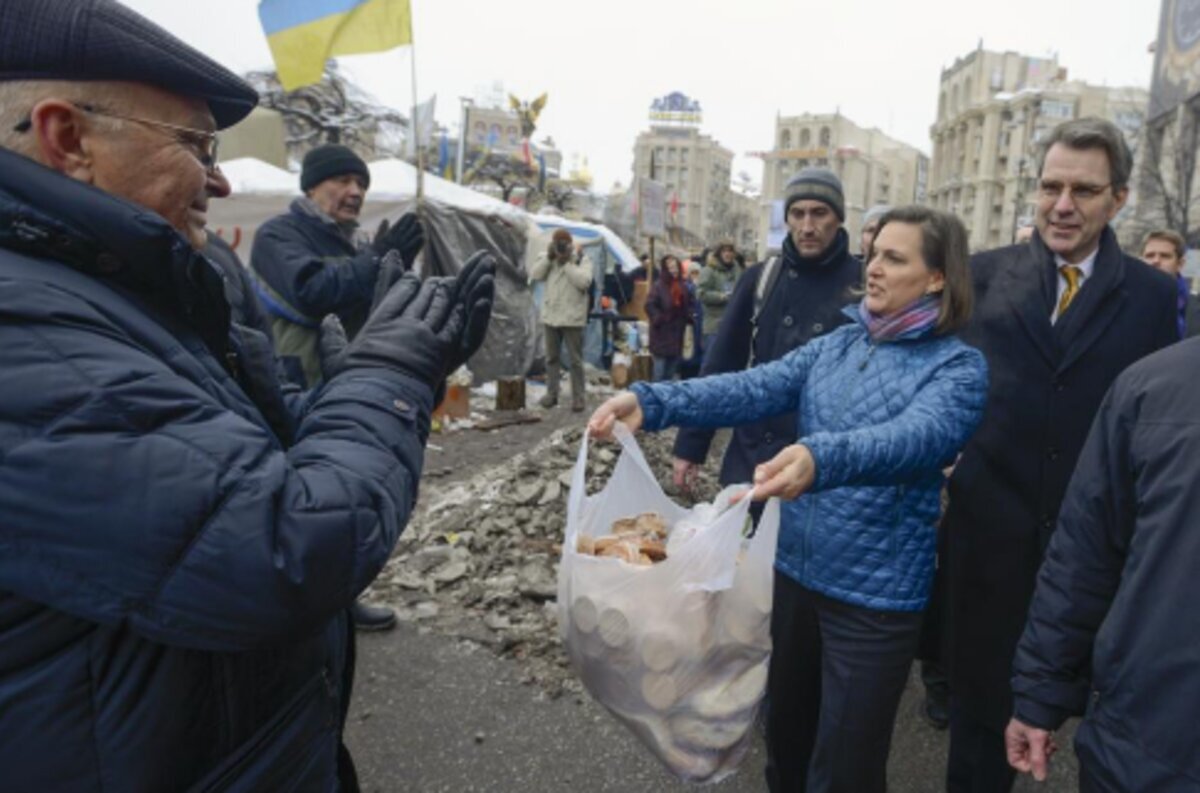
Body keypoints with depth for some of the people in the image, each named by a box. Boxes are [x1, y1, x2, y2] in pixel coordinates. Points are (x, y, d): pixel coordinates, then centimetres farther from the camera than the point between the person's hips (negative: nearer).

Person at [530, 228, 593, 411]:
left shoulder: (581, 260, -4)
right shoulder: (547, 258, 9)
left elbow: (584, 282, -19)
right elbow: (534, 275, -4)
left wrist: (567, 263, -17)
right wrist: (549, 257, -12)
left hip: (572, 318, -4)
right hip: (550, 316, 4)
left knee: (575, 360, 0)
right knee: (551, 358, 12)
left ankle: (577, 397, 6)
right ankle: (551, 394, 22)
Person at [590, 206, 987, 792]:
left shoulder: (958, 366, -11)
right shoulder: (837, 344, 4)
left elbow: (917, 436, -31)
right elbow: (755, 387, -9)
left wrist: (821, 458, -51)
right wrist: (652, 402, -24)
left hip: (876, 591, -5)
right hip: (797, 566, 5)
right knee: (786, 728, 24)